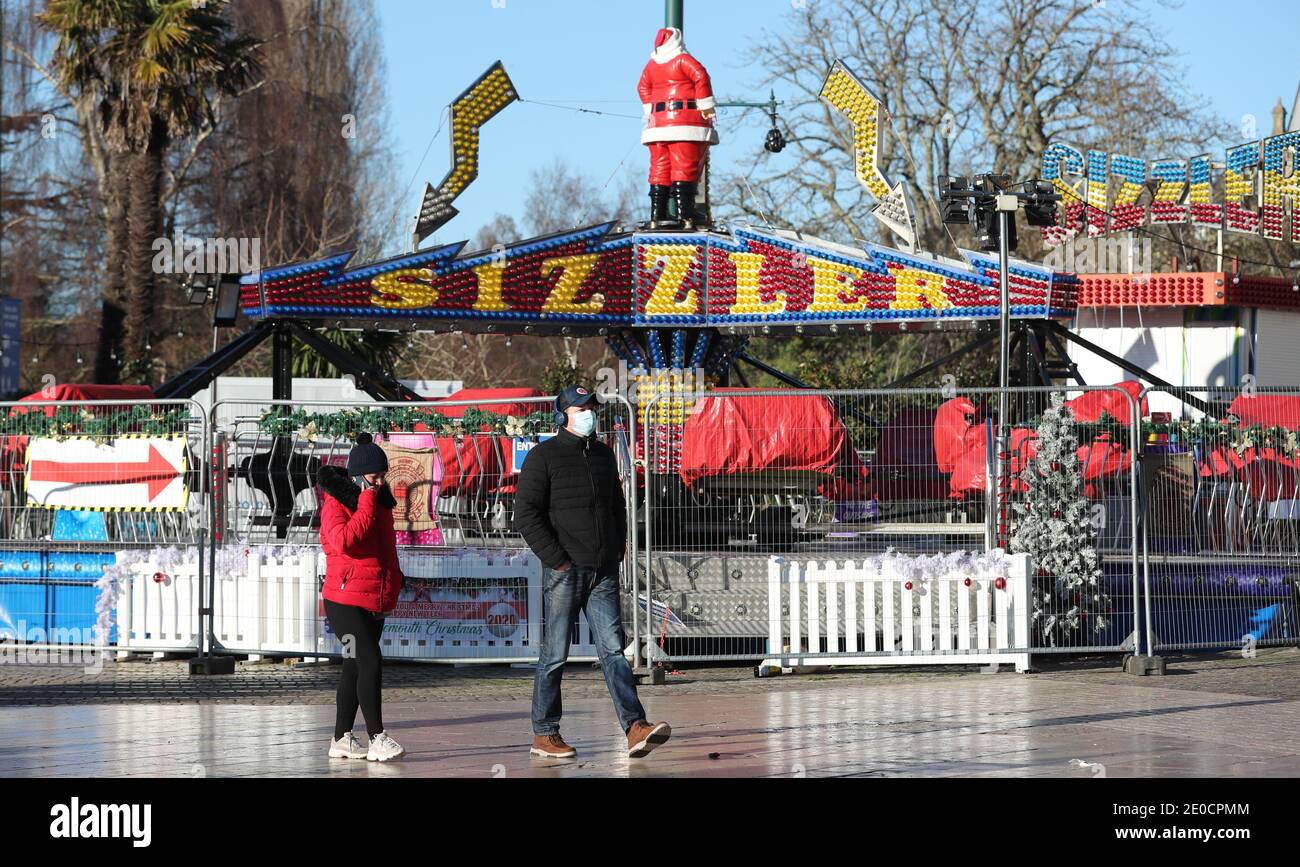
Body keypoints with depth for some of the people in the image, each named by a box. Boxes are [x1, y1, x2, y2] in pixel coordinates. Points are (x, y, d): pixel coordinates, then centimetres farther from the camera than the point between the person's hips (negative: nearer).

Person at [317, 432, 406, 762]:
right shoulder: (336, 503, -10)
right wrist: (366, 505, -22)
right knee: (371, 663, -16)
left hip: (376, 603, 8)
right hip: (345, 601, -8)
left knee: (354, 668, 11)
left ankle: (341, 740, 15)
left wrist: (393, 584, 18)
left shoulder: (381, 503, 14)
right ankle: (377, 738, -15)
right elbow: (343, 540, -29)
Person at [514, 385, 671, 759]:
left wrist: (618, 551, 14)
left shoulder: (603, 454, 17)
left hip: (604, 572, 5)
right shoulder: (544, 456, -4)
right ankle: (543, 735, 10)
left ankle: (635, 729, -17)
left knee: (613, 650, -5)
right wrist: (557, 560, -14)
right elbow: (526, 515, -10)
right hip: (565, 571, -5)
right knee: (554, 655, 1)